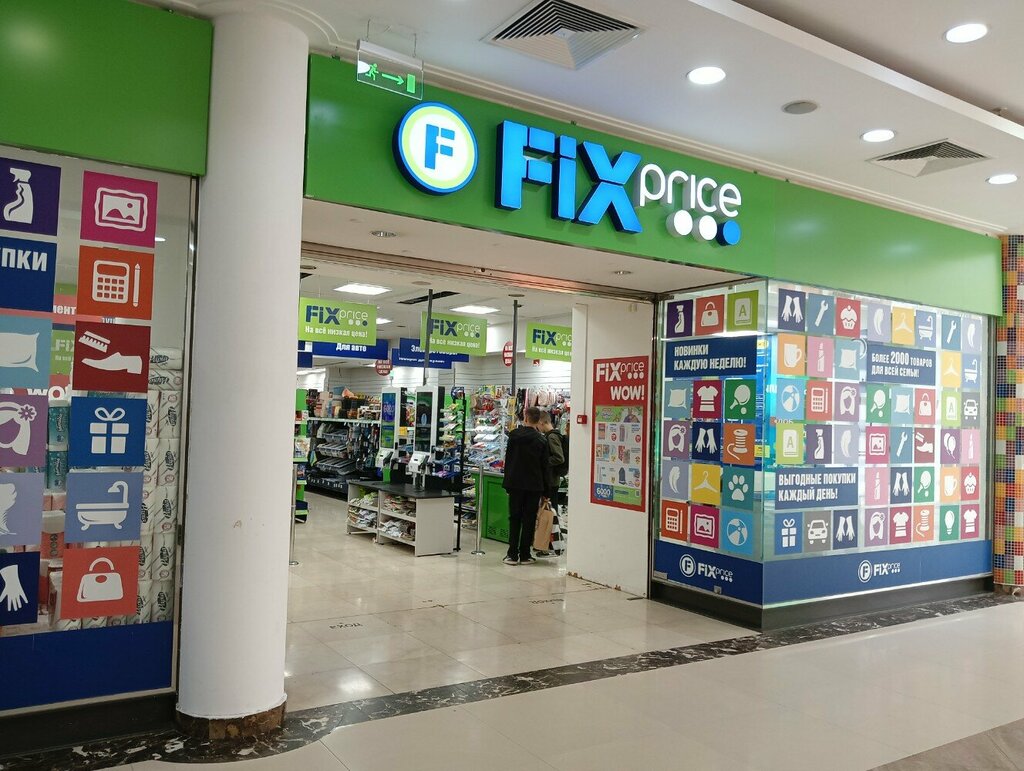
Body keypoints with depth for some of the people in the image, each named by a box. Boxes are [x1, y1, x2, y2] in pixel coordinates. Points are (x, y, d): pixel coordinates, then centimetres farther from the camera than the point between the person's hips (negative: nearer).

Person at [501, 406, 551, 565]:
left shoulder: (514, 435, -2)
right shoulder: (542, 440, -4)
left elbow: (508, 459, 3)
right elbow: (546, 466, -1)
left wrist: (507, 481, 12)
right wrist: (546, 489, 6)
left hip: (515, 483, 1)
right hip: (534, 485, 0)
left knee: (514, 518, 7)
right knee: (529, 519, 6)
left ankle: (512, 554, 5)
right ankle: (524, 555, 8)